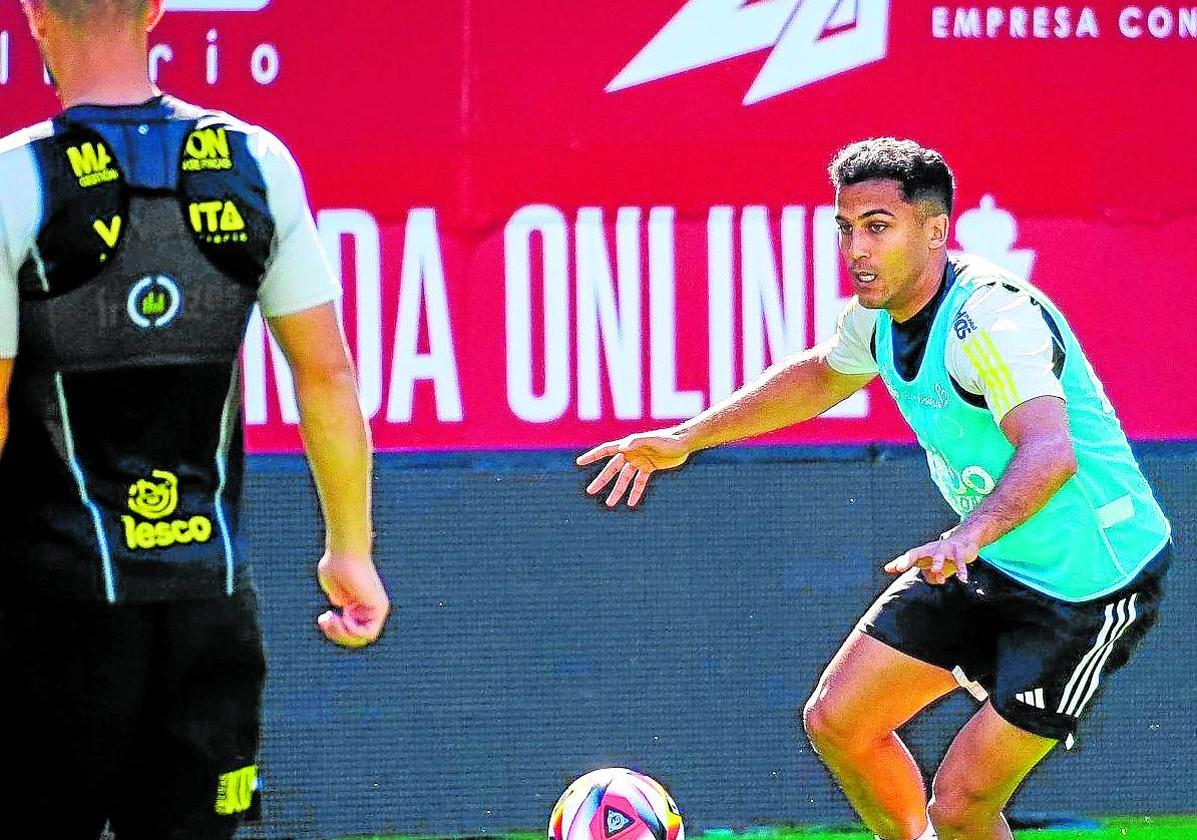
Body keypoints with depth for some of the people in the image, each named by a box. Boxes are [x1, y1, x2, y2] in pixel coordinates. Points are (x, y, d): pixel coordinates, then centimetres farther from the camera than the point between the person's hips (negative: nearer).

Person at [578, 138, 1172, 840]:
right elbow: (820, 374, 24)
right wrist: (686, 438, 22)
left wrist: (967, 538, -62)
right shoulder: (879, 313, -1)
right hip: (988, 563, 9)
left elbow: (1050, 453, -45)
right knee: (837, 720, 8)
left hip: (1090, 583, -9)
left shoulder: (991, 317, -28)